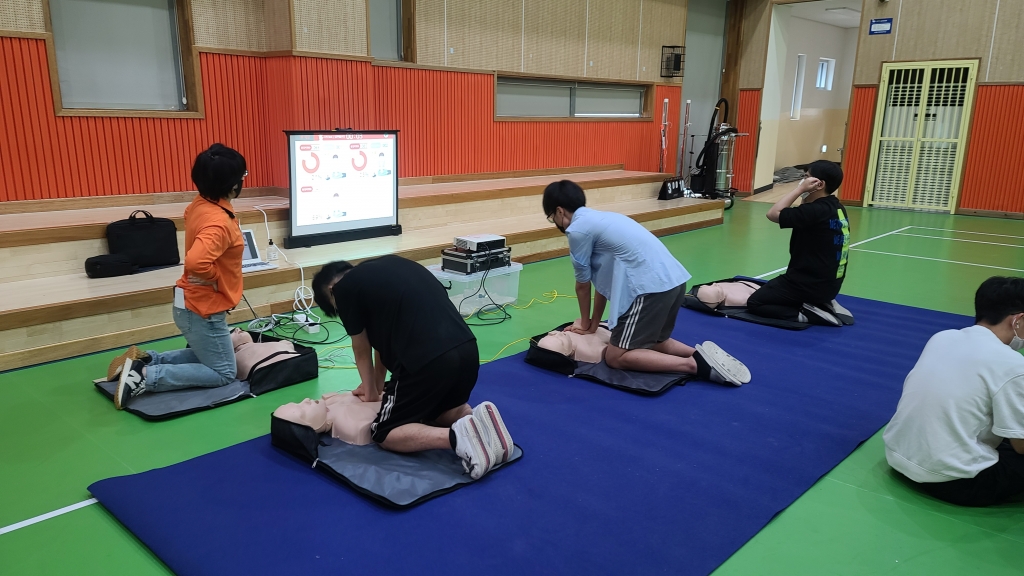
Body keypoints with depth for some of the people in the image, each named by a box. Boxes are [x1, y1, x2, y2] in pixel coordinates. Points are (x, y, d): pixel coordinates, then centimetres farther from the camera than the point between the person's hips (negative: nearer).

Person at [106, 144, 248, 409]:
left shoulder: (198, 205, 1)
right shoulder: (219, 223, -28)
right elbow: (195, 262, -43)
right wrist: (216, 279, -23)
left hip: (190, 303, 9)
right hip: (204, 309, -9)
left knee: (206, 356, 29)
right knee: (223, 373, 5)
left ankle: (144, 359, 16)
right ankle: (146, 376, -5)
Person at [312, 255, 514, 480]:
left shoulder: (344, 288, 6)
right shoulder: (387, 266, 27)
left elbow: (361, 349, 17)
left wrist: (371, 392, 33)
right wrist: (377, 385, 40)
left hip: (428, 360, -8)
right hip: (468, 350, 8)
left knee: (383, 434, 11)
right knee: (445, 407, 35)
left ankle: (455, 436, -11)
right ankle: (475, 419, 5)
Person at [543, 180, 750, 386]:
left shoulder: (577, 229, -3)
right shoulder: (599, 219, 23)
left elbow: (583, 284, 7)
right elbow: (603, 278, 26)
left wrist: (585, 323, 23)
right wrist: (594, 323, 29)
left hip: (652, 287, -9)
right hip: (674, 279, 10)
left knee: (616, 357, -1)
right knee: (651, 342, 28)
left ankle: (694, 364, -10)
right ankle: (702, 355, 9)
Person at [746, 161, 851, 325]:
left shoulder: (816, 210, -24)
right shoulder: (837, 208, 5)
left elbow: (773, 214, -21)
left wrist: (800, 189, -16)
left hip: (808, 284, -9)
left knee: (754, 303, 2)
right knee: (769, 291, 30)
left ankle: (808, 314, -9)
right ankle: (824, 304, 12)